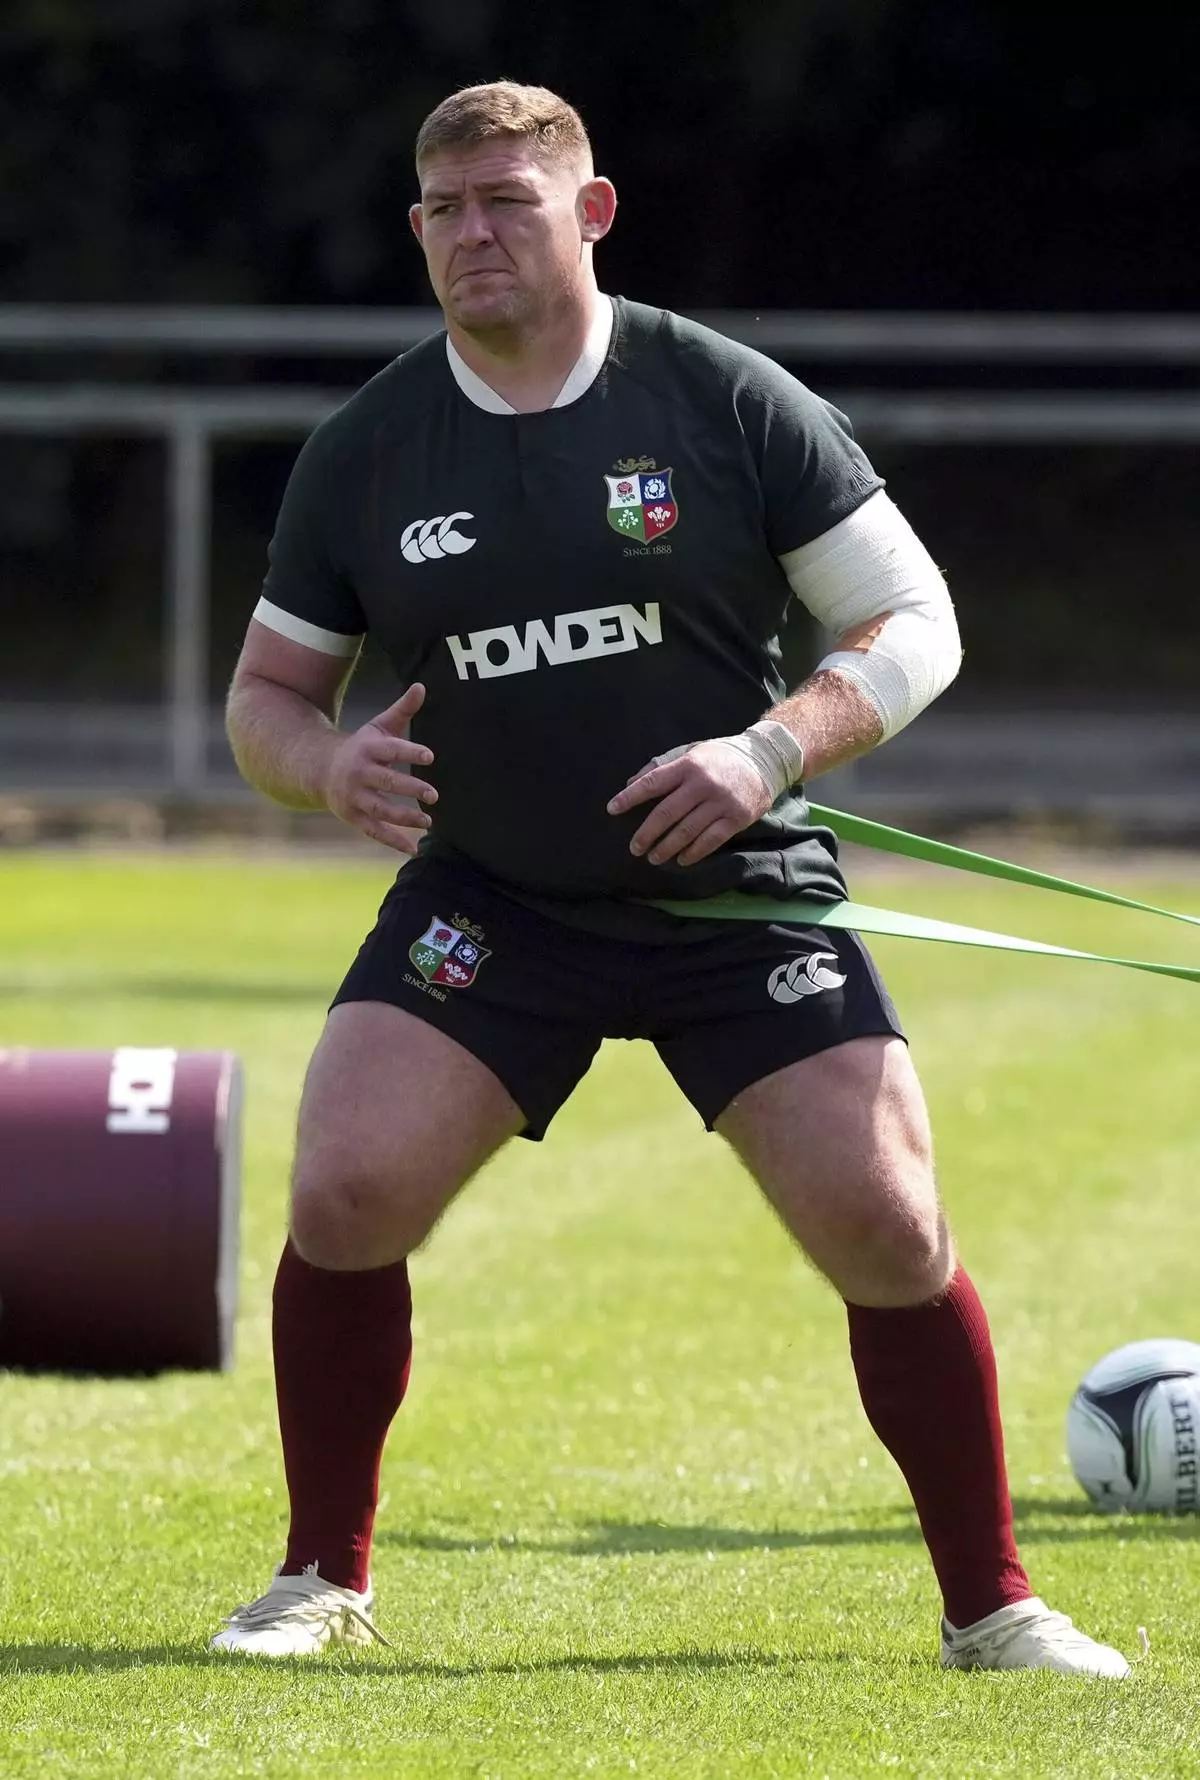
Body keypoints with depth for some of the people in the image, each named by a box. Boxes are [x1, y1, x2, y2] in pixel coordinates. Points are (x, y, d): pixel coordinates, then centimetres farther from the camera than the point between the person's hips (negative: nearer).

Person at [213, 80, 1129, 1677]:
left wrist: (770, 753, -21)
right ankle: (323, 1583, 5)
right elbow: (265, 692, 9)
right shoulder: (364, 452, -1)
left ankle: (992, 1608, 6)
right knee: (345, 1196, -16)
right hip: (487, 893, 2)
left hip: (735, 890, -2)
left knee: (889, 1231, -11)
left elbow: (916, 625, -4)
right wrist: (326, 763, -15)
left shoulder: (729, 402, -8)